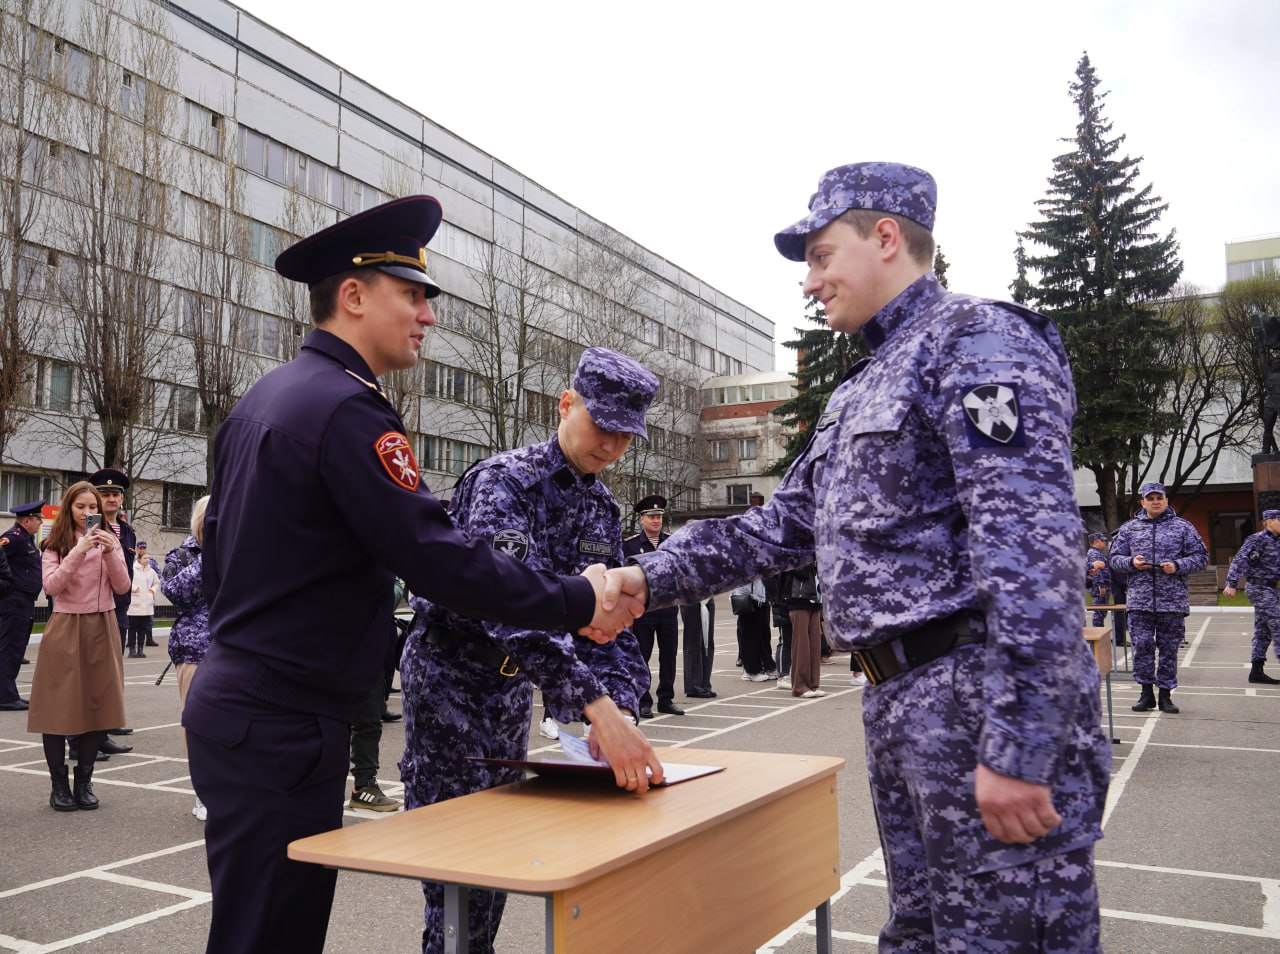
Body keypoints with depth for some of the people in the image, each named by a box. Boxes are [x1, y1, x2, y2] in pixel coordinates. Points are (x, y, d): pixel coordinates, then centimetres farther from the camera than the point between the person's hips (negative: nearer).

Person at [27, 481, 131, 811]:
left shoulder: (110, 541, 8)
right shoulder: (55, 545, 4)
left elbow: (122, 587, -1)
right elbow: (51, 586, -12)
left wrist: (110, 553, -15)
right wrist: (78, 552, -21)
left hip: (102, 629, 2)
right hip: (65, 628, -2)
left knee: (96, 705, 4)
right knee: (58, 706, -1)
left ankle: (84, 783, 16)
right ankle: (59, 785, 12)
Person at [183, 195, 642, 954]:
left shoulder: (261, 399, 11)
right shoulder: (349, 411, -19)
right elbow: (441, 560, -23)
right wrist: (578, 602, -14)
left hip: (234, 701, 10)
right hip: (283, 727, -10)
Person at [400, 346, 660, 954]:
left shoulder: (603, 509, 2)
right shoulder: (505, 481, -22)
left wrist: (619, 706, -19)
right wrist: (595, 704, -46)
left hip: (511, 687, 7)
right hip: (450, 678, -7)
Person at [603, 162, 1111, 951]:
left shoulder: (974, 341, -9)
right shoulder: (860, 394, 20)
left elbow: (1032, 543, -19)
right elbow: (783, 526, 21)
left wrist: (1017, 749, -23)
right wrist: (653, 577, 11)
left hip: (983, 697, -9)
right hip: (899, 705, 9)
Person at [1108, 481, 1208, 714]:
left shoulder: (1183, 527, 7)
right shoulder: (1129, 529, 10)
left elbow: (1201, 557, 6)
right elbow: (1114, 558, 13)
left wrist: (1178, 566, -11)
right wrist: (1131, 562, -8)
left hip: (1173, 601, 0)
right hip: (1140, 601, 1)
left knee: (1169, 648, 5)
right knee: (1142, 646, -3)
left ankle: (1165, 694, 15)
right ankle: (1146, 693, 9)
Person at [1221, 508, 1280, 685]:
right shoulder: (1257, 539, -13)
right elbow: (1240, 560, -20)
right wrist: (1232, 584, -27)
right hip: (1260, 588, -9)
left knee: (1263, 631, 9)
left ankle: (1256, 671, 12)